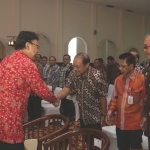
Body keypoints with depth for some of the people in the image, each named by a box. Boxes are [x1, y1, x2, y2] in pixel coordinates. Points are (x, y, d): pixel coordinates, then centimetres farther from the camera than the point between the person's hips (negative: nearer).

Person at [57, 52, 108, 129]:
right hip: (82, 116, 5)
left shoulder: (97, 77, -25)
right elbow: (67, 88, -9)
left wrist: (103, 115, -8)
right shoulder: (73, 74, -12)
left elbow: (103, 97, -17)